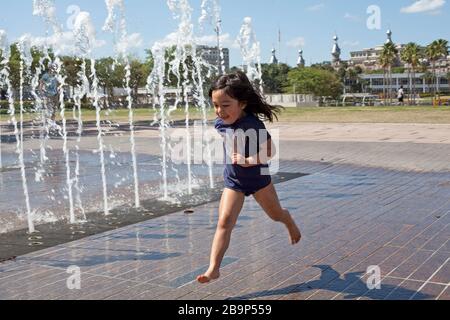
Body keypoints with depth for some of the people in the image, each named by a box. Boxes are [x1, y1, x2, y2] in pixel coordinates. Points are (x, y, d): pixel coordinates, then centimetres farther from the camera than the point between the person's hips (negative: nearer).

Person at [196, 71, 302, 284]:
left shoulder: (252, 123, -27)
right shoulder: (220, 123, -9)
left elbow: (270, 151, -26)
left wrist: (248, 160, -36)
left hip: (257, 177, -3)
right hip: (233, 181, 3)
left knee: (276, 214, 21)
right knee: (224, 222, -11)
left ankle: (290, 224, 57)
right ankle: (213, 268, -12)